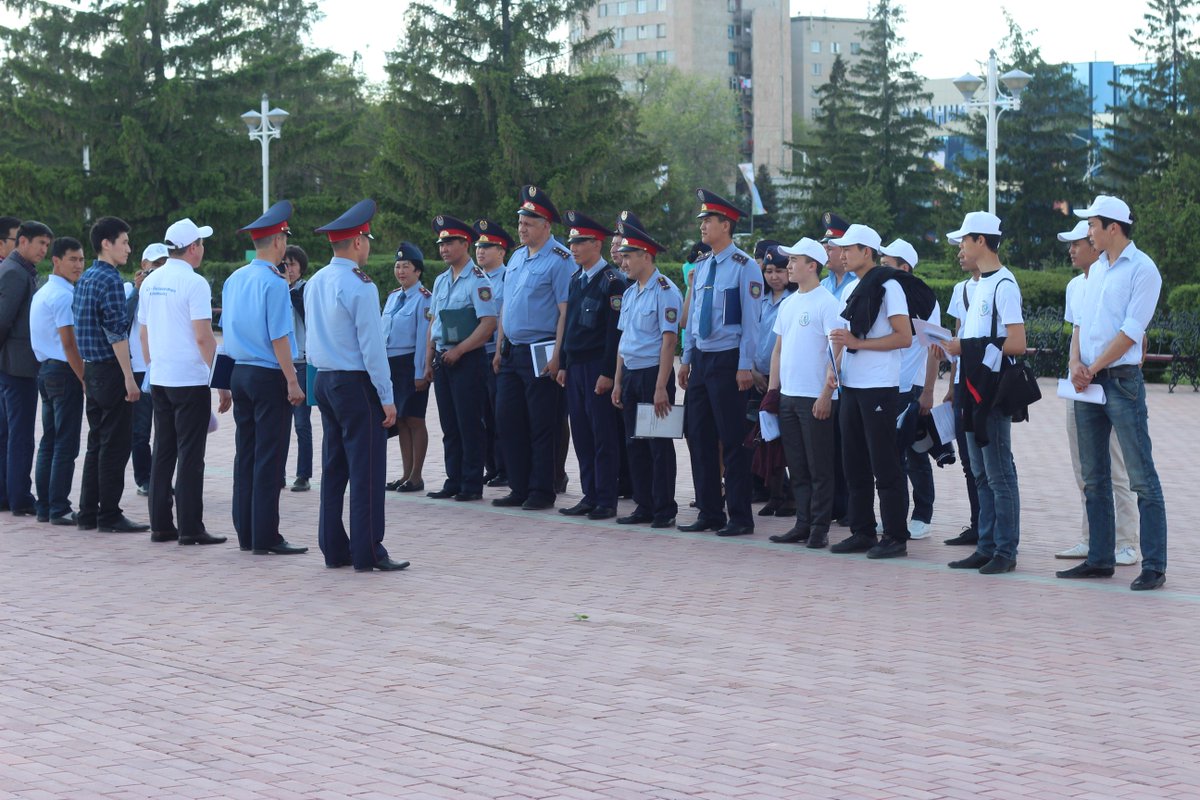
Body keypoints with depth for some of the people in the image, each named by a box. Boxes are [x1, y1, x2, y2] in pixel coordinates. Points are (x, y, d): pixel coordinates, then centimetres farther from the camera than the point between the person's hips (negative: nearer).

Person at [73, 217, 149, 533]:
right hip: (111, 370, -9)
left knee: (96, 443, 13)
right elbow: (116, 332, -20)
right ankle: (109, 515, -1)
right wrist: (129, 378, -19)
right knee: (115, 445, -4)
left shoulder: (85, 278, 13)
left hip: (91, 370, 9)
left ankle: (88, 513, 16)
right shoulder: (110, 280, -15)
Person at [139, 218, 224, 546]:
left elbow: (143, 333, 14)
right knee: (190, 455, -4)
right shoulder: (194, 283, -13)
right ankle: (190, 528, -3)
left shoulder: (150, 282, 9)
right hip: (190, 380, -7)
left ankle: (160, 525, 13)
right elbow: (203, 337, -17)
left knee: (163, 452, 11)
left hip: (159, 380, 7)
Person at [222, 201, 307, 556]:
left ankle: (245, 533, 16)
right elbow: (279, 337, -17)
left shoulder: (233, 280, 9)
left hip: (240, 373, 8)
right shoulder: (274, 283, -15)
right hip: (269, 377, -8)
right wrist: (292, 382, -13)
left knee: (245, 455, 11)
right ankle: (265, 537, -2)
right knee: (269, 459, -4)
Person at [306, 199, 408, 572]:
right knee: (366, 470, -4)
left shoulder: (315, 283, 9)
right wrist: (386, 397, -11)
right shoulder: (359, 287, -16)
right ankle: (367, 552, -3)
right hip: (357, 384, -8)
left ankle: (334, 548, 16)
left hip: (324, 382, 8)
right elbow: (372, 347, -16)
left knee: (334, 468, 12)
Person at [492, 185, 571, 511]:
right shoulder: (516, 257, 15)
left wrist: (556, 356, -20)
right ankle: (519, 488, 17)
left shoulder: (559, 260, -10)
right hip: (512, 351, 8)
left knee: (542, 425, -2)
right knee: (509, 420, 9)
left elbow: (566, 311, -14)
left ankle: (542, 492, 5)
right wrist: (500, 349, 16)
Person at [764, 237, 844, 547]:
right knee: (796, 467, 10)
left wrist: (827, 393, -19)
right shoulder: (788, 303, 15)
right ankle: (803, 524, 16)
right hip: (788, 395, 8)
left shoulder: (827, 303, -9)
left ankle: (819, 529, 3)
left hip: (816, 397, -8)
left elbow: (837, 349, -14)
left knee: (819, 468, -1)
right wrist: (772, 389, 13)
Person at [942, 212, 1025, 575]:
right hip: (973, 389, 10)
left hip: (993, 391, -10)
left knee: (999, 473, -5)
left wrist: (967, 347, -17)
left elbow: (1017, 343, -20)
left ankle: (1006, 551, -1)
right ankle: (987, 547, 18)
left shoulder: (1003, 284, -13)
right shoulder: (981, 284, 16)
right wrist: (958, 347, 3)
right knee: (982, 474, 12)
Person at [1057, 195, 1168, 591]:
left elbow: (1131, 331, -15)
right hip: (1088, 382, 8)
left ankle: (1154, 566, -7)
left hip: (1122, 380, -8)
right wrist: (1075, 363, -3)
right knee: (1094, 477, 11)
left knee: (1142, 477, -7)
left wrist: (1093, 369, -12)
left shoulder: (1141, 269, -9)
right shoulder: (1096, 269, 15)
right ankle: (1099, 559, 19)